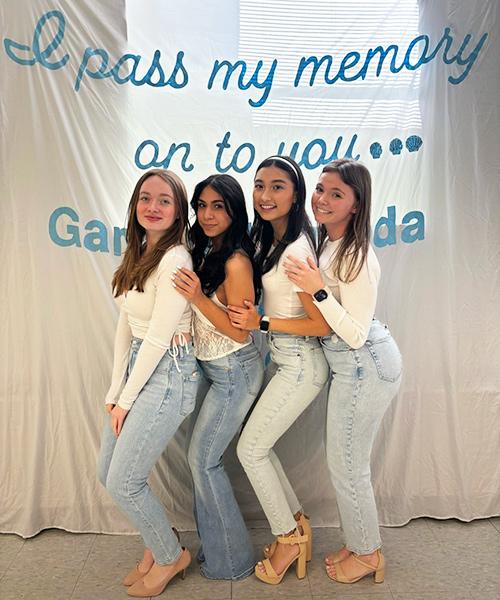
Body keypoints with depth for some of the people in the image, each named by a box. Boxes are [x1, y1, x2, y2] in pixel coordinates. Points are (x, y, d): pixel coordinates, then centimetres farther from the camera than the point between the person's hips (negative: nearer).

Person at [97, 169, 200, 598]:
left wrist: (126, 399, -10)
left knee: (123, 482, 1)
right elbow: (126, 325, 9)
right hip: (138, 366, 9)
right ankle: (157, 542, 39)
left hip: (168, 373, -9)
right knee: (108, 474, 16)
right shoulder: (138, 254, 10)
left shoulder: (175, 259, -18)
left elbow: (158, 338, -18)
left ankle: (170, 556, 28)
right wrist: (116, 389, 6)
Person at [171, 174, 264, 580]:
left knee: (203, 459, 2)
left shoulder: (236, 262, -21)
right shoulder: (207, 252, 6)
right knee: (205, 456, 15)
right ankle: (214, 546, 34)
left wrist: (198, 298, -27)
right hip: (214, 368, 8)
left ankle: (231, 560, 22)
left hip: (234, 372, -8)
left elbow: (240, 332, -20)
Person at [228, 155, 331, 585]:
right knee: (258, 445, 16)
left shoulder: (296, 250, -22)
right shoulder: (271, 240, 7)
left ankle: (289, 537, 24)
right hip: (286, 361, 9)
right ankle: (297, 524, 33)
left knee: (250, 449, 3)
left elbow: (322, 325, -21)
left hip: (299, 366, -9)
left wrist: (261, 323, -20)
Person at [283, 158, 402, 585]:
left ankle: (367, 555, 30)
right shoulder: (326, 242, 6)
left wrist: (317, 291, -29)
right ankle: (360, 543, 40)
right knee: (349, 461, 20)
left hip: (364, 365, -9)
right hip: (353, 363, 9)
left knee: (346, 465, 6)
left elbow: (356, 335, -22)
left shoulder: (356, 258, -22)